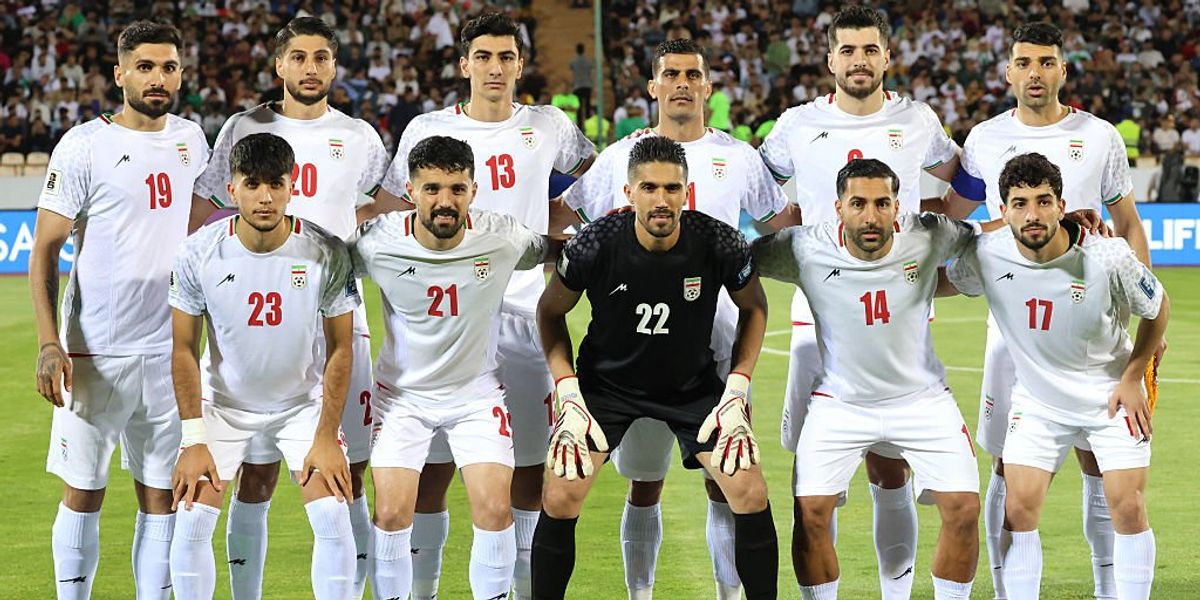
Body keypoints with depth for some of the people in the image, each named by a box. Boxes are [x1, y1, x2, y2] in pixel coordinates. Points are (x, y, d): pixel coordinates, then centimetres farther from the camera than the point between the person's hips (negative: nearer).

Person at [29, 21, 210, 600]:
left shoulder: (190, 138, 8)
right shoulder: (84, 146, -8)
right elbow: (45, 249, -8)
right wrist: (48, 344, -18)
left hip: (169, 350, 5)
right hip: (95, 351, -4)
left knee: (160, 495, 7)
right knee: (83, 492, 1)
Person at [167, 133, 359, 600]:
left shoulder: (327, 253, -19)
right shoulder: (199, 254, -18)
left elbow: (340, 348, -9)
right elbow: (184, 350, -8)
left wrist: (326, 438, -12)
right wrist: (194, 440, -12)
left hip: (304, 401, 0)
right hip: (223, 400, 0)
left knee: (332, 519, -13)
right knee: (192, 522, -10)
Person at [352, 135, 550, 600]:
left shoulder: (502, 239, -18)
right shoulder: (377, 243, -20)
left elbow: (555, 252, 3)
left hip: (477, 391, 0)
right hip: (402, 392, 0)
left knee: (495, 509, -11)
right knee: (392, 513, -9)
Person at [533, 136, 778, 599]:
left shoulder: (720, 244, -22)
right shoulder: (594, 245, -24)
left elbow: (753, 308, -1)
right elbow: (551, 312, -5)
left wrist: (735, 395, -8)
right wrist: (569, 398, -12)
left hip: (694, 386, 1)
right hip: (605, 383, -1)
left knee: (751, 494, -9)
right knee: (561, 499, -13)